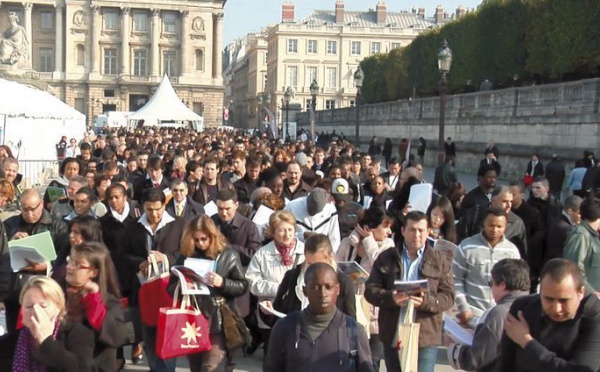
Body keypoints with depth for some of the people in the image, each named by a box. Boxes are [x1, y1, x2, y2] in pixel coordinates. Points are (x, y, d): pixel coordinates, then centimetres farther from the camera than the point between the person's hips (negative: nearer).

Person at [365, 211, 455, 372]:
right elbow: (370, 290, 2)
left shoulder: (440, 260, 5)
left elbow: (448, 296, -1)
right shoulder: (386, 258, 7)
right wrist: (392, 298, -18)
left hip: (426, 337, -2)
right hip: (393, 336, 2)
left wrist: (426, 301, -21)